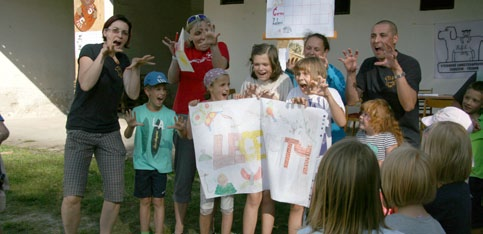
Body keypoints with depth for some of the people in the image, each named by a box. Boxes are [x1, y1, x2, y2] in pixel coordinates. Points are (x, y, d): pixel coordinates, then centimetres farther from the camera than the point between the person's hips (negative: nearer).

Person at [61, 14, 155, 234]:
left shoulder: (123, 60, 8)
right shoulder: (90, 50, -7)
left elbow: (133, 94, -4)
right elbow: (86, 84, -23)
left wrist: (135, 68, -17)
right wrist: (103, 54, -29)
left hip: (110, 132, 5)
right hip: (80, 131, -5)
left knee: (115, 197, -1)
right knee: (72, 197, -16)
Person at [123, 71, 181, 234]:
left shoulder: (170, 114, -5)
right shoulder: (138, 111, -5)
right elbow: (127, 136, -11)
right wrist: (130, 126, -34)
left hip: (161, 164, 0)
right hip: (142, 164, 0)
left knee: (158, 201, 6)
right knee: (145, 201, 11)